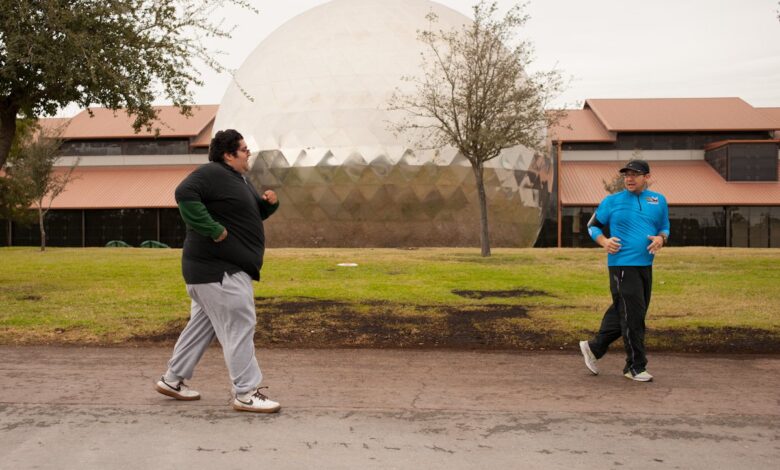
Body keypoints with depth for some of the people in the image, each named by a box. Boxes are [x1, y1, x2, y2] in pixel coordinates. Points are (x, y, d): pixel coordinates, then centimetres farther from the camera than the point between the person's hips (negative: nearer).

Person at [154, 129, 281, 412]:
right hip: (218, 269, -11)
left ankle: (172, 380, 31)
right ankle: (246, 394, 1)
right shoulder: (212, 173, -13)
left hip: (226, 267, 11)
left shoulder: (238, 180, 19)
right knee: (239, 327, -7)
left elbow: (254, 213, 26)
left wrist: (269, 203, 4)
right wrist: (213, 229, -27)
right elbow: (185, 194, -28)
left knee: (203, 325, 18)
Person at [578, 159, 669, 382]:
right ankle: (635, 367, 5)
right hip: (622, 264, -5)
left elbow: (665, 228, 21)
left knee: (621, 313, 11)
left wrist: (661, 239, -3)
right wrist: (604, 241, -13)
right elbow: (593, 225, 7)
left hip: (646, 265, 5)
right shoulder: (612, 201, 1)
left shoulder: (659, 201, 12)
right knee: (632, 315, -6)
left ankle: (594, 348, 28)